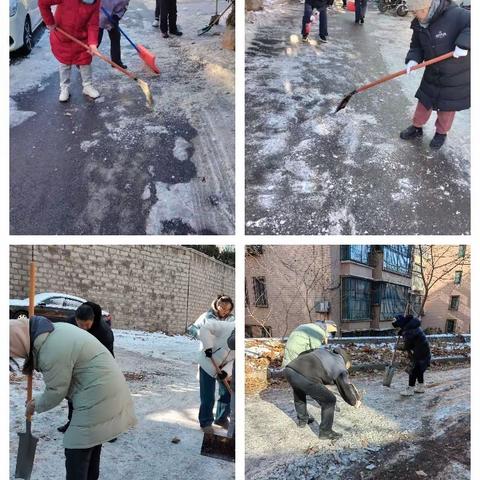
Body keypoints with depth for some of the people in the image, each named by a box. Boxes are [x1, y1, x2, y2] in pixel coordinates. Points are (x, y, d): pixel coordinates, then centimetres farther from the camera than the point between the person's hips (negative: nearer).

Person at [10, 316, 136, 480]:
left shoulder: (53, 353, -26)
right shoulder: (53, 329, 3)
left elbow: (55, 393, -11)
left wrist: (36, 405, 8)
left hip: (98, 398, -10)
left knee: (76, 454, -2)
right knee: (92, 446, 23)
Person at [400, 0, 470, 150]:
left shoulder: (455, 15, -27)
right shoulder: (419, 24, -7)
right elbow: (416, 46, 4)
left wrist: (463, 43, -41)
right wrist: (412, 60, -16)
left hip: (456, 76, -5)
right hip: (433, 74, 5)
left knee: (448, 107, 12)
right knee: (424, 101, 16)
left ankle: (441, 133, 34)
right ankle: (416, 127, 38)